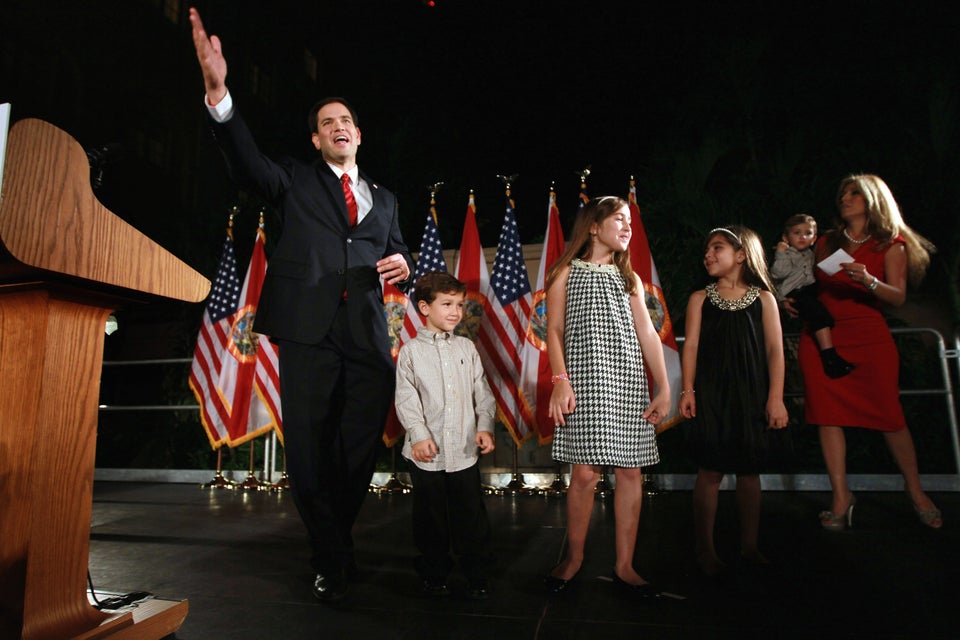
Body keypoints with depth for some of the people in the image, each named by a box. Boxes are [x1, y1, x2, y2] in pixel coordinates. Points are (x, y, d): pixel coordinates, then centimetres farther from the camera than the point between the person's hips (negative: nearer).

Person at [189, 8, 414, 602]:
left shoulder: (383, 197, 22)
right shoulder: (296, 180, 13)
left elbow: (398, 255, 21)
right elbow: (248, 164, -6)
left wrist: (403, 265, -5)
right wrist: (218, 93, -22)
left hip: (368, 336, 3)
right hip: (309, 332, -2)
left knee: (360, 451, 6)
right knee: (308, 452, 0)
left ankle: (334, 543, 32)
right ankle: (333, 560, 21)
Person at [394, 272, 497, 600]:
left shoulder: (466, 347, 8)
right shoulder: (411, 351, -1)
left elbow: (482, 392, 7)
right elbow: (406, 398, -7)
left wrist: (485, 426, -6)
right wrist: (419, 435, -17)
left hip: (464, 450, 2)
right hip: (426, 452, -2)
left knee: (471, 516, 8)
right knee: (431, 517, 12)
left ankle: (477, 576, 25)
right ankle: (434, 575, 30)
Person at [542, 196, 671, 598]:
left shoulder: (630, 278, 19)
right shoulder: (566, 273, 8)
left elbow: (648, 334, 12)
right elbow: (554, 329, 1)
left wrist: (664, 388, 4)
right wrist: (560, 380, -12)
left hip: (630, 382, 4)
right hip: (585, 380, -4)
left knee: (631, 471, 2)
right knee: (585, 472, -5)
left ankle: (624, 566, 16)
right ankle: (574, 557, 16)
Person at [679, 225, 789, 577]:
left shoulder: (763, 298, 5)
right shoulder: (700, 298, 4)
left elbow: (774, 350, 2)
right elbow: (691, 345, 1)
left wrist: (775, 398, -4)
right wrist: (687, 390, -7)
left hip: (752, 395, 2)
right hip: (711, 394, -1)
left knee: (750, 470, 10)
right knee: (710, 471, 0)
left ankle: (750, 545, 25)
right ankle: (705, 548, 13)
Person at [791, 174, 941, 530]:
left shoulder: (891, 244, 7)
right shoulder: (826, 243, 16)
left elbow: (898, 297, -4)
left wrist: (868, 281, -22)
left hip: (869, 337, -2)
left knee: (890, 416, -2)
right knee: (828, 415, -4)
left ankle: (916, 494, 19)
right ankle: (841, 497, 3)